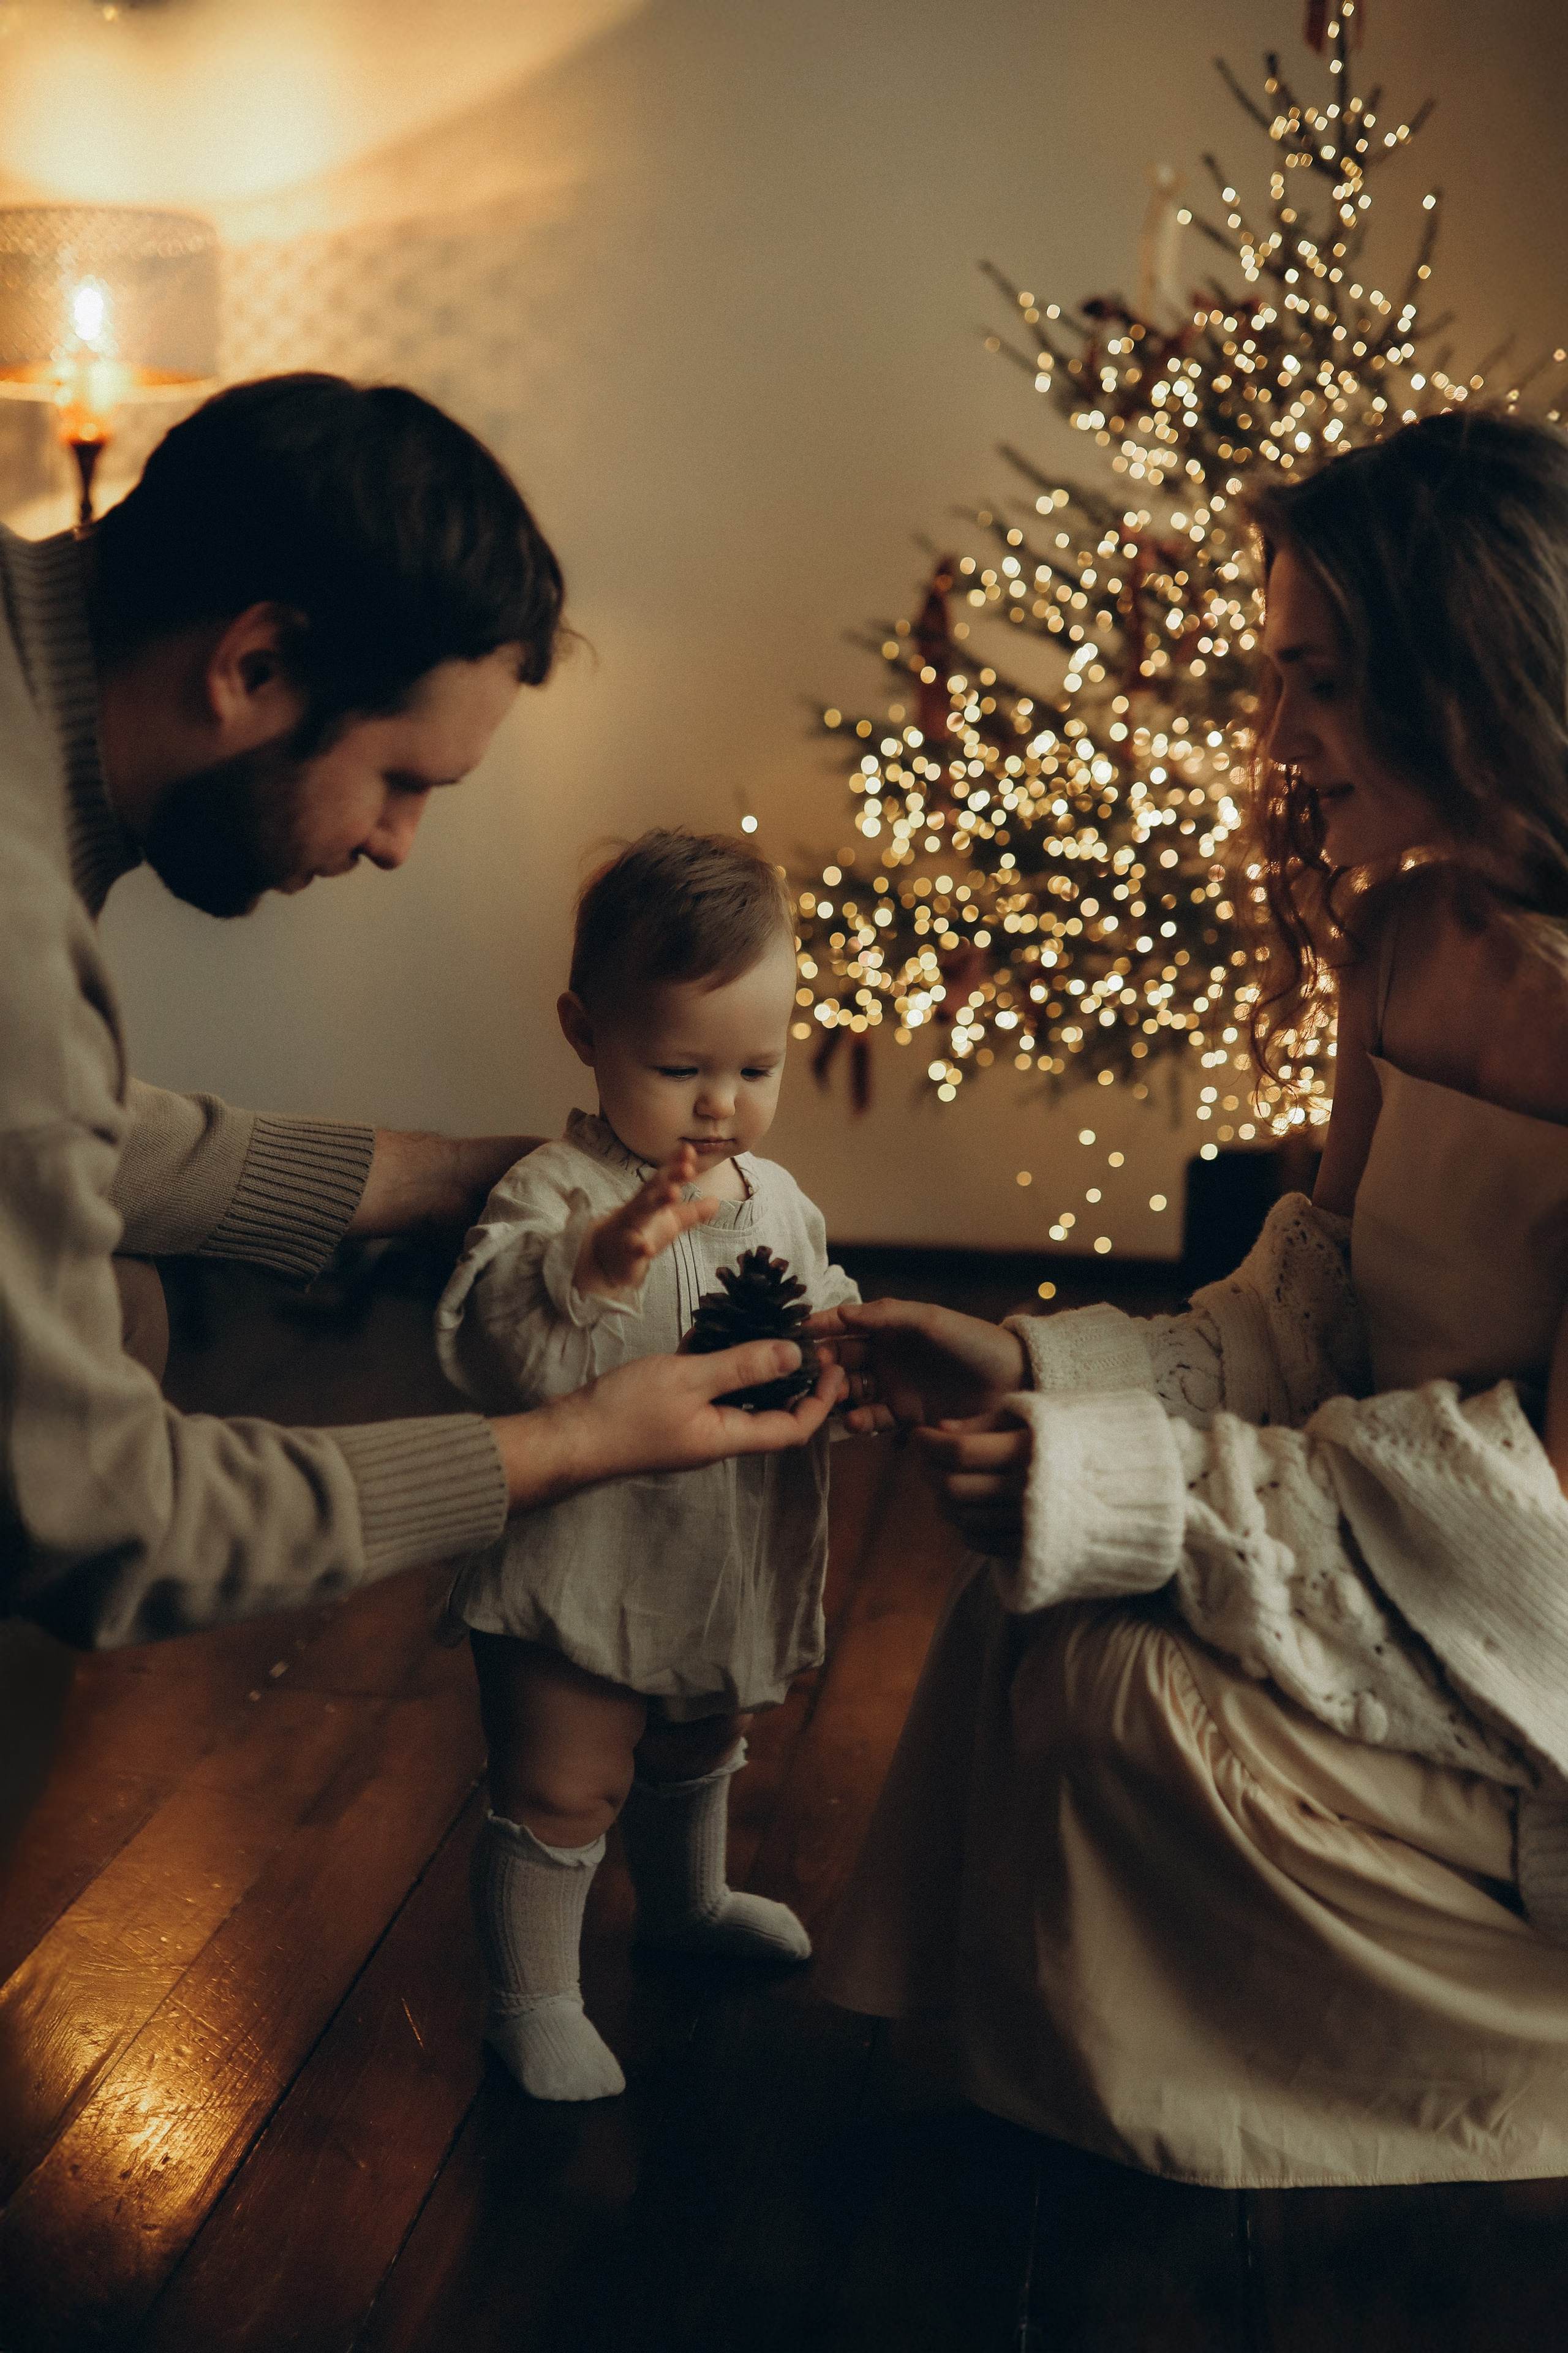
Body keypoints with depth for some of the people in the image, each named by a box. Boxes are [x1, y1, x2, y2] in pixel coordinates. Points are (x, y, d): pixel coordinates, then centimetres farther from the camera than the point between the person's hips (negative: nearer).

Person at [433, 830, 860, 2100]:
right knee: (561, 1790, 5)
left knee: (700, 1750, 29)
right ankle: (532, 1998, 28)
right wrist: (597, 1265, -53)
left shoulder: (779, 1199, 0)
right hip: (581, 1575, -7)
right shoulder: (555, 1195, -23)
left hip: (725, 1560, 7)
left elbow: (832, 1315, 14)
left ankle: (687, 1899, 56)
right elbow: (492, 1353, -37)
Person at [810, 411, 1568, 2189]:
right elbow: (1315, 1304, 5)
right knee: (1041, 1623, -8)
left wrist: (1138, 1484, -24)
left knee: (1110, 1692, -17)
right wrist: (1044, 1370, -8)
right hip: (1405, 1543, 7)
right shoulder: (1415, 934, 2)